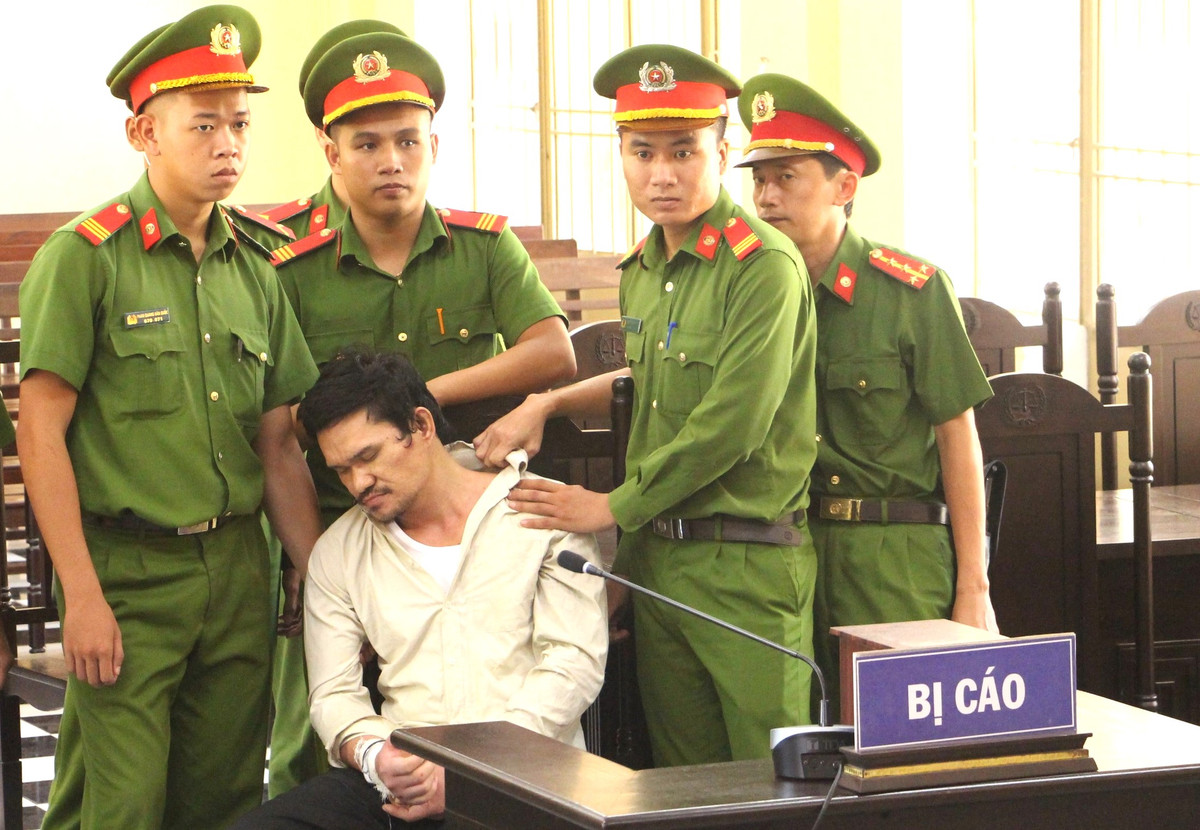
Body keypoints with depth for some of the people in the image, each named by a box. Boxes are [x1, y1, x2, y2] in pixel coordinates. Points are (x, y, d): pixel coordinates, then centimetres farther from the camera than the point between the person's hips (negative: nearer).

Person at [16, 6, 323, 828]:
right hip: (126, 570, -5)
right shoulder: (84, 257, -6)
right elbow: (40, 432, -8)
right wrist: (82, 595, -13)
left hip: (239, 569, 6)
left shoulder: (256, 270, 12)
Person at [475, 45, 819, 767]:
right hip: (654, 557, 8)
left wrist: (614, 508, -10)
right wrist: (546, 404, 11)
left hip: (748, 565, -8)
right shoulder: (643, 270, 13)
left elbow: (732, 426, -18)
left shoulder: (766, 266, -13)